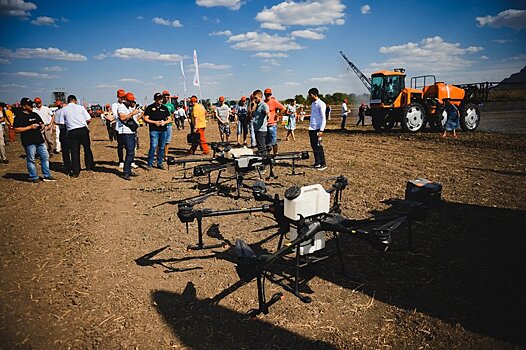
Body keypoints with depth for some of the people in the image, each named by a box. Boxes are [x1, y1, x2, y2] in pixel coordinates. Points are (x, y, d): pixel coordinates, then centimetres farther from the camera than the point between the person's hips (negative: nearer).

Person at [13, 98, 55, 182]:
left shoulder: (35, 114, 15)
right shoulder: (19, 116, -6)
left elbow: (42, 123, 26)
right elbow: (16, 130, -13)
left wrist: (41, 125, 1)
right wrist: (30, 127, -17)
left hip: (40, 140, 7)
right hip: (29, 142, -7)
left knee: (45, 157, 9)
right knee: (31, 160, 2)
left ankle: (47, 175, 18)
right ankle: (34, 177, 11)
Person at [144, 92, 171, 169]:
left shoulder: (164, 108, 13)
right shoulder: (150, 108, 2)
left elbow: (170, 119, 14)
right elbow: (146, 119, -1)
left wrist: (164, 122, -6)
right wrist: (155, 122, -12)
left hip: (163, 130, 4)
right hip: (154, 130, -4)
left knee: (161, 148, 8)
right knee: (153, 147, -12)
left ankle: (159, 164, 18)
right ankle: (150, 164, -3)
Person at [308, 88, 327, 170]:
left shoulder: (321, 104, -10)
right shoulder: (313, 104, 15)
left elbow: (323, 118, -13)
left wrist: (321, 130, -19)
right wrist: (310, 126, 16)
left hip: (317, 128, -8)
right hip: (311, 128, 8)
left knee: (318, 146, -6)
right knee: (313, 146, 10)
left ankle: (323, 164, 1)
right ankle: (317, 162, 18)